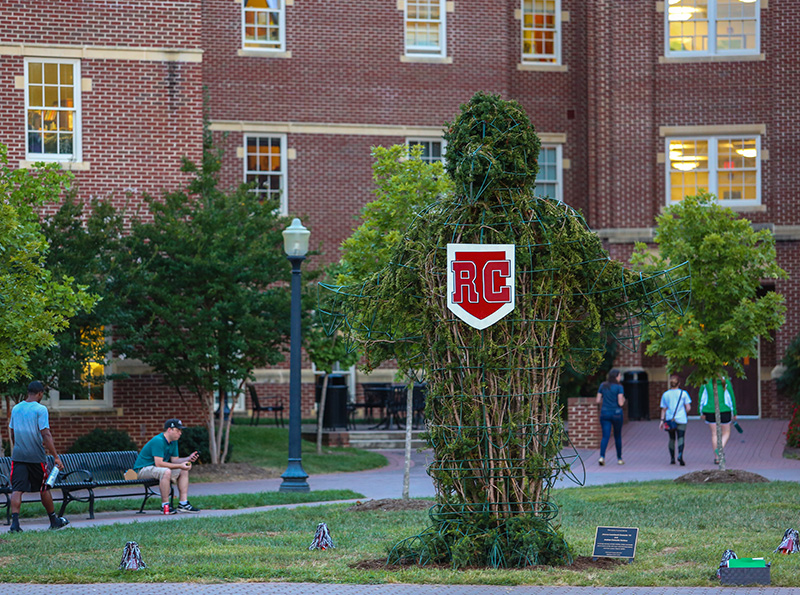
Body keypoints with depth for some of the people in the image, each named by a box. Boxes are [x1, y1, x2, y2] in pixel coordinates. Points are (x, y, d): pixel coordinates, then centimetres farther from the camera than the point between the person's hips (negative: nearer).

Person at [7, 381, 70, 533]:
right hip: (36, 456, -3)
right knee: (44, 489, 11)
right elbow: (46, 435, -15)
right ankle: (54, 521, 25)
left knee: (17, 489, -3)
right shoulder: (40, 409, -9)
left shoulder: (16, 409, 8)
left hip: (18, 456, 3)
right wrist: (55, 456, -14)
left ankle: (15, 522, -18)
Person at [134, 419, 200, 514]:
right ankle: (165, 506, -31)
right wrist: (180, 466, -28)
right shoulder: (158, 441, -24)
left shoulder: (173, 441, 7)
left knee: (184, 471, 4)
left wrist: (188, 459, -9)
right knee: (166, 471, -37)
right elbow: (159, 463, -30)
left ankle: (183, 503, -1)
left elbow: (174, 460, 10)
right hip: (142, 470, -10)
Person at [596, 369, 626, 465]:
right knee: (618, 436, 13)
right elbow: (620, 403, -11)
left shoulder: (603, 386, 5)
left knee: (605, 436, -2)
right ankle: (619, 459, 22)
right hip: (616, 413, -3)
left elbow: (598, 401, 5)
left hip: (605, 413, 3)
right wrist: (623, 400, 11)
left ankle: (602, 456, -23)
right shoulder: (619, 387, -7)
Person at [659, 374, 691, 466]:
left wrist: (662, 420, 10)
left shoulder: (665, 395, 4)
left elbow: (664, 409, 5)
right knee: (681, 438, -6)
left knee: (672, 439, 13)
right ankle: (680, 455, -28)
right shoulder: (683, 393, -1)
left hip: (669, 420, 2)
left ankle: (672, 458, 14)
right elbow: (688, 408, -1)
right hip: (681, 420, -2)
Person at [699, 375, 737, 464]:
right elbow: (731, 397, -3)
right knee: (726, 433, 14)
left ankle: (716, 458, 13)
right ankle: (720, 449, -15)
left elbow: (702, 397, -1)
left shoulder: (706, 382, -2)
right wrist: (734, 412, 6)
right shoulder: (726, 382, -5)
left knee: (714, 434, 12)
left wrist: (701, 413, 6)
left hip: (710, 411, 2)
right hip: (724, 410, -2)